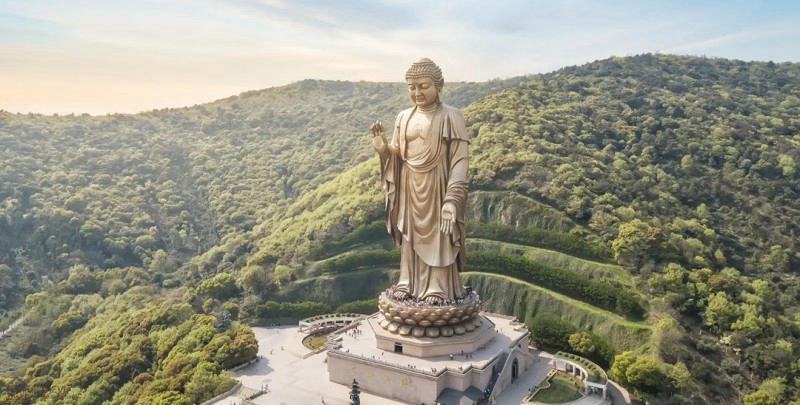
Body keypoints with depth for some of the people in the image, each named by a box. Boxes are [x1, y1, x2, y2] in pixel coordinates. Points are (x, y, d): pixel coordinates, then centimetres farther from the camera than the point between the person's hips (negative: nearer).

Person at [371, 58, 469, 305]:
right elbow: (398, 155, 10)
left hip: (437, 187, -5)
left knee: (438, 235, 4)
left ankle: (438, 287, 15)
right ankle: (409, 282, 25)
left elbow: (460, 160, -13)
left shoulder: (451, 117, -10)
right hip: (409, 187, 5)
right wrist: (383, 148, -14)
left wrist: (452, 199, -20)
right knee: (410, 235, 12)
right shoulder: (404, 118, 5)